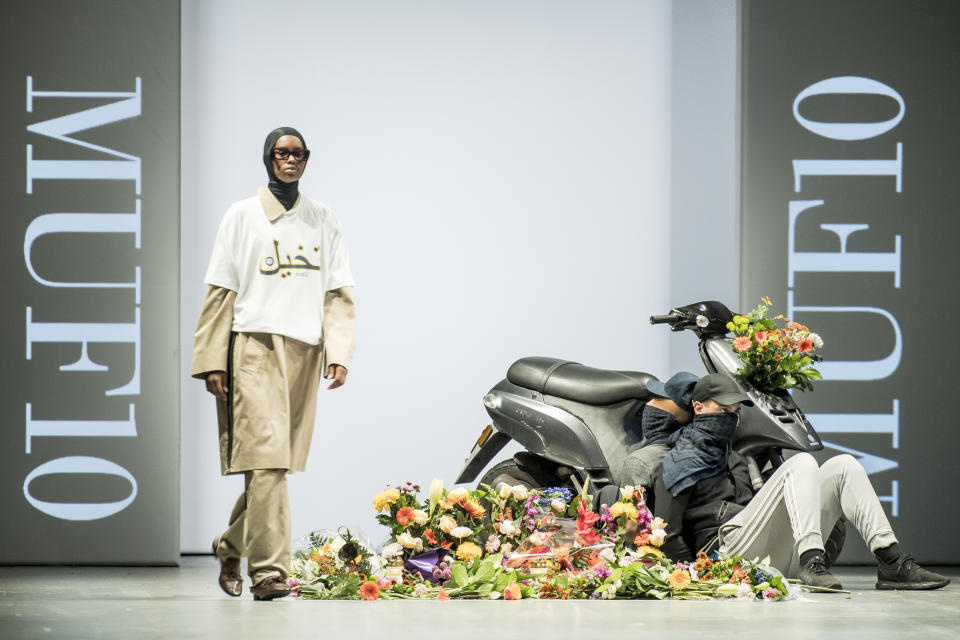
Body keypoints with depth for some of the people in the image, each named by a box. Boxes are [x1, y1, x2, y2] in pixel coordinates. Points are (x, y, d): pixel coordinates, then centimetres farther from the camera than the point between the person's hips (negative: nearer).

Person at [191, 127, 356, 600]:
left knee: (276, 460, 7)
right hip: (255, 347, -4)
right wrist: (212, 361, -5)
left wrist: (339, 352, -2)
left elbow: (338, 293, 11)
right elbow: (220, 291, 2)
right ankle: (268, 571, -15)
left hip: (304, 349, 4)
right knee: (266, 458, -14)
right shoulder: (243, 216, 5)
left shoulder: (323, 220, 14)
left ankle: (230, 547, 27)